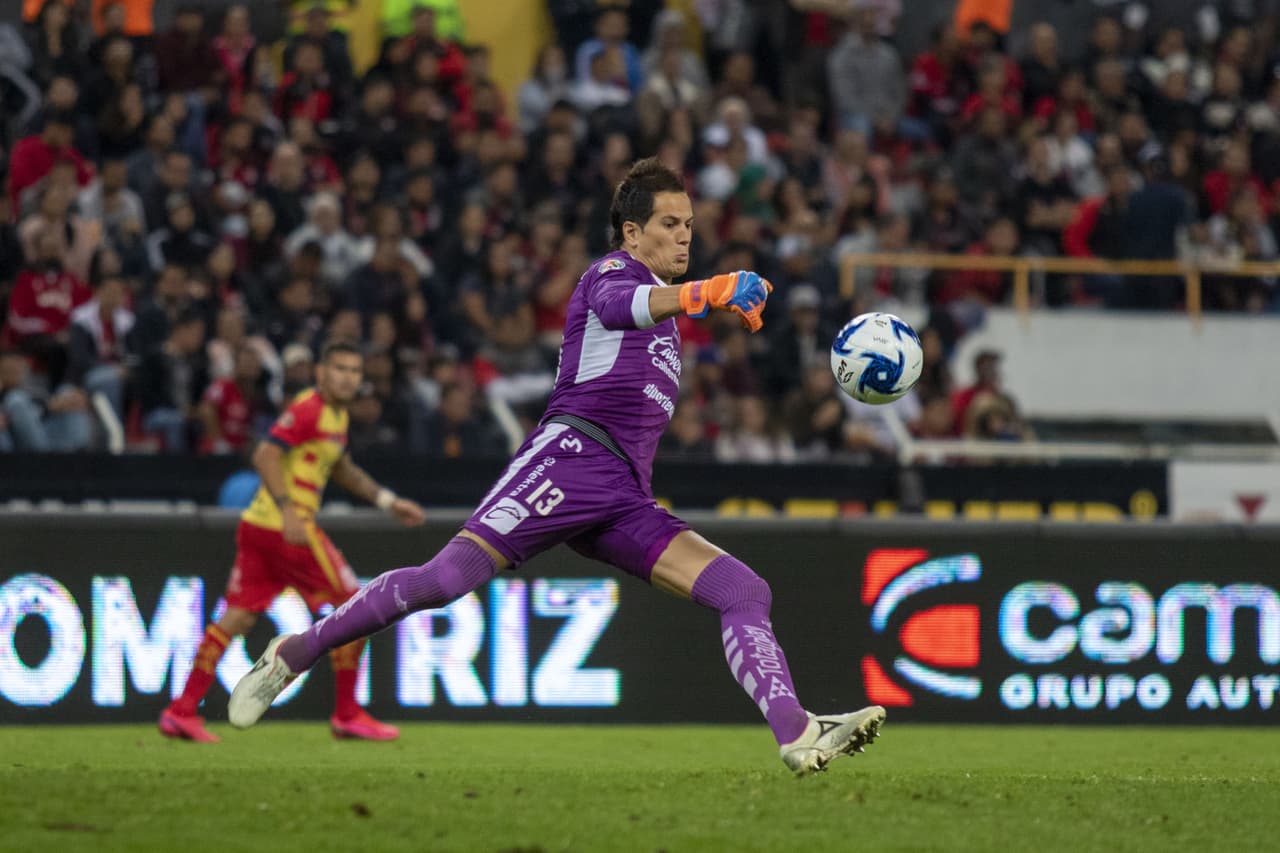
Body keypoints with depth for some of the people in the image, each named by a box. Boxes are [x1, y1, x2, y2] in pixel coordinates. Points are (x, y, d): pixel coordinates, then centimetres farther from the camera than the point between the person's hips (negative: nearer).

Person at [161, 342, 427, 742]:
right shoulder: (308, 409, -13)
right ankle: (347, 715, 6)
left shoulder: (336, 414, 17)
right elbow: (265, 457, -22)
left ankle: (181, 712, 2)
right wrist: (288, 512, -29)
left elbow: (341, 468, 33)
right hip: (287, 528, -9)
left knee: (238, 617, 6)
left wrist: (386, 500, 29)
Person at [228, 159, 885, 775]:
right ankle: (292, 654, -6)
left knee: (743, 590, -8)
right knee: (446, 579, -20)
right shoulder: (613, 272, 4)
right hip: (571, 454, -8)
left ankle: (797, 734, -21)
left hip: (623, 500, 8)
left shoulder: (660, 313, 30)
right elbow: (620, 303, -23)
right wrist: (707, 292, -40)